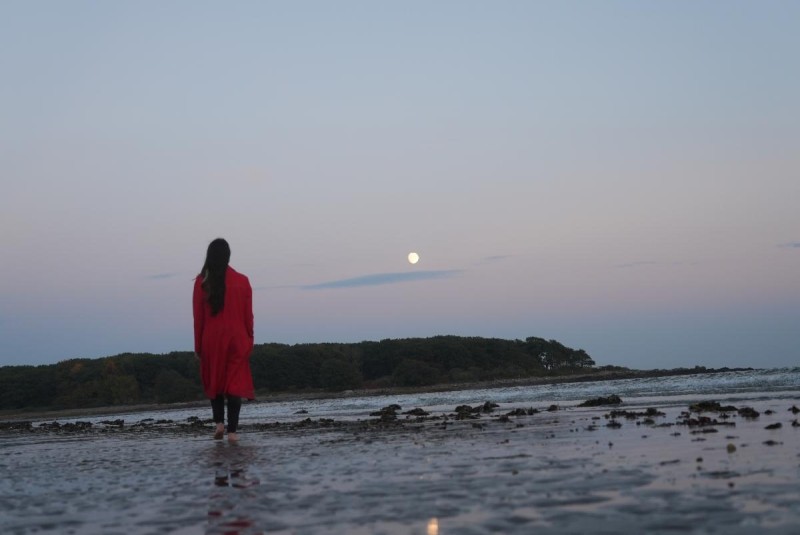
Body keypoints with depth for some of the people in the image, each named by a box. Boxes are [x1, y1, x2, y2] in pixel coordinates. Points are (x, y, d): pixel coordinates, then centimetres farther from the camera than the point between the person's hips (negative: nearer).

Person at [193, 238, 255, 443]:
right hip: (237, 339, 0)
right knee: (235, 383, 1)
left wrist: (198, 345, 6)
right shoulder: (242, 281, 0)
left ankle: (219, 422, 4)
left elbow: (198, 317, -1)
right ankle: (232, 431, -4)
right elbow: (248, 315, 2)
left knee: (214, 381, 18)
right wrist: (249, 340, 11)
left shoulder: (202, 282, -2)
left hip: (211, 339, 0)